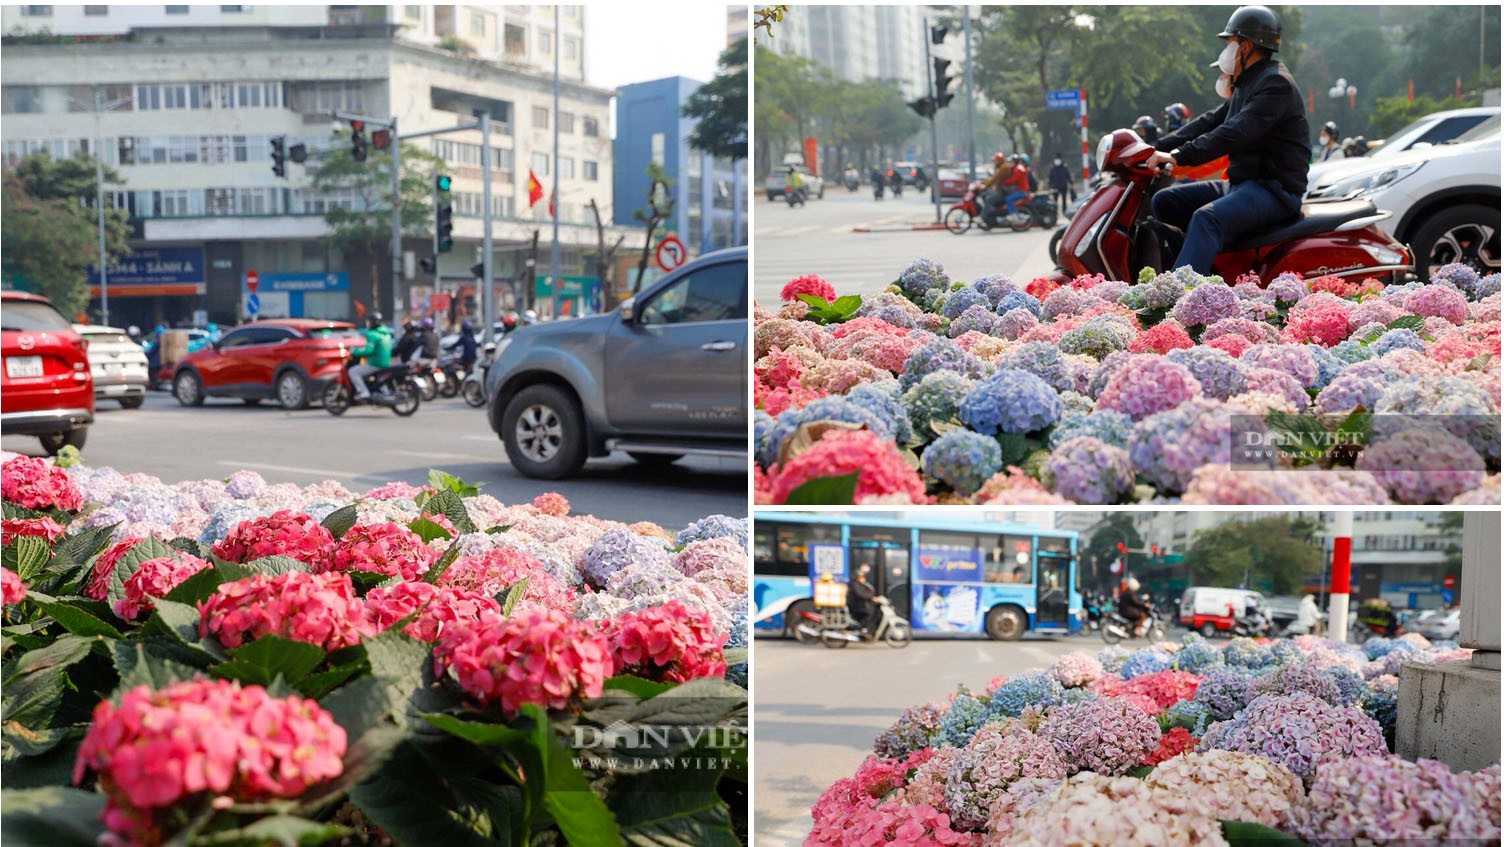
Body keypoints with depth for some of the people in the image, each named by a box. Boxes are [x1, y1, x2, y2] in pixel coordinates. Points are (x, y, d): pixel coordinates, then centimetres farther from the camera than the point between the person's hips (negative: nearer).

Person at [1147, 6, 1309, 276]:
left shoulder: (1276, 84, -13)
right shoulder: (1247, 84, 21)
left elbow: (1235, 133, -25)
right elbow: (1210, 122, 17)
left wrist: (1179, 157, -30)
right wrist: (1158, 148, 5)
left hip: (1274, 190, -11)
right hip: (1242, 183, 11)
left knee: (1207, 218, -36)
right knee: (1164, 201, 5)